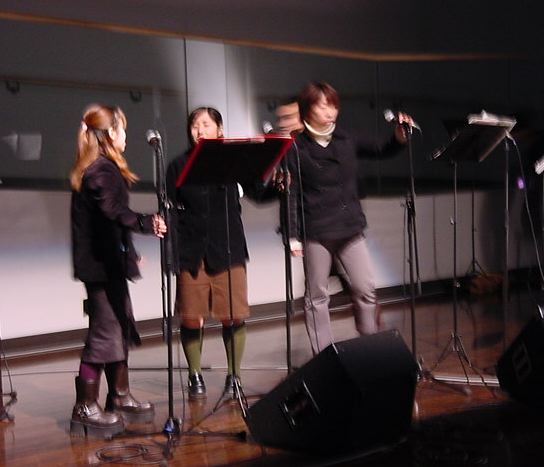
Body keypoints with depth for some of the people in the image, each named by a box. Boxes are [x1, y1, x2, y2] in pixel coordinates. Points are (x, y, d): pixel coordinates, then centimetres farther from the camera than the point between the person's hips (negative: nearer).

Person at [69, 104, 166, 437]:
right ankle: (85, 409, 0)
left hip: (106, 261, 10)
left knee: (122, 329, 15)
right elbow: (113, 212, -31)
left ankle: (120, 398, 24)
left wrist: (129, 252, 35)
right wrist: (146, 223, -47)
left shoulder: (98, 168, 17)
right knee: (105, 334, -6)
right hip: (102, 263, -10)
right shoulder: (103, 170, -15)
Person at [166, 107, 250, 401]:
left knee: (233, 317, -2)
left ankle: (233, 377, 15)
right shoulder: (179, 166, 7)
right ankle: (195, 377, 20)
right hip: (191, 252, 0)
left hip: (228, 248, 0)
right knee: (191, 319, 1)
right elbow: (172, 209, 3)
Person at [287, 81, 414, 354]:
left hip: (350, 228, 4)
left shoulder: (345, 141, 7)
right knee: (316, 296, 5)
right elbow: (291, 195, -7)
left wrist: (399, 138, -4)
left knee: (365, 289, 2)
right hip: (315, 232, -4)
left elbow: (380, 152, 17)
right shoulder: (297, 148, -5)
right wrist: (293, 236, -12)